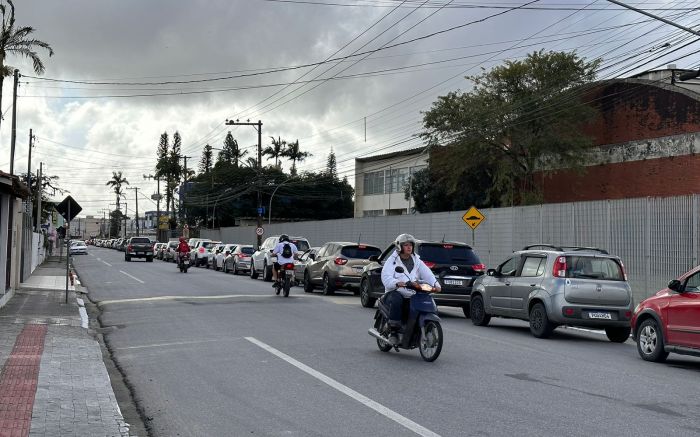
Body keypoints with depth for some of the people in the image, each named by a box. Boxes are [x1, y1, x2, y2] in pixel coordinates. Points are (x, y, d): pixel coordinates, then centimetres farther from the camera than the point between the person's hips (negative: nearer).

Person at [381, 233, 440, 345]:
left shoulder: (417, 261, 19)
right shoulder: (392, 261, 4)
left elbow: (427, 274, 6)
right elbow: (386, 277, -12)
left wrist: (435, 284, -16)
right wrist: (397, 283, -33)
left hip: (413, 295, 4)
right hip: (395, 292, -4)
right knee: (396, 300, -37)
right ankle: (393, 332, -26)